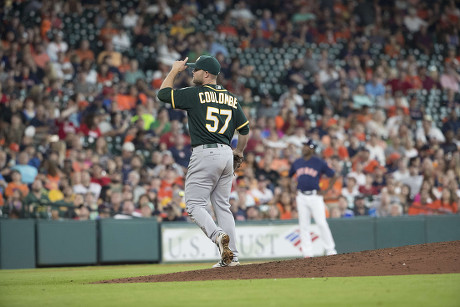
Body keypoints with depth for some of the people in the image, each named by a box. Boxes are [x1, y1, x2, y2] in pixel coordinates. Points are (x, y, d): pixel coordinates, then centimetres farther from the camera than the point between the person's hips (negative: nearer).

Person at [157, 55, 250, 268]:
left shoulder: (195, 94, -5)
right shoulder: (231, 99, 12)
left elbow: (162, 93, 1)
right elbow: (245, 129, 17)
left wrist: (175, 70, 14)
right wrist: (238, 151, 33)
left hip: (205, 154, -6)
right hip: (226, 154, 6)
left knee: (194, 204, -2)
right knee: (222, 206, 12)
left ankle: (218, 235, -27)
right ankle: (232, 256, 7)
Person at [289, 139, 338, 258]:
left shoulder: (319, 163, -2)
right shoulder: (297, 163, 10)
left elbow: (334, 176, 3)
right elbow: (290, 176, 28)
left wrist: (326, 191, -2)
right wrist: (294, 184, 12)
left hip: (315, 196, -4)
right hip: (301, 197, 4)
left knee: (322, 223, -8)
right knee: (304, 226, 2)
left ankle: (330, 250, -1)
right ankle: (307, 253, 6)